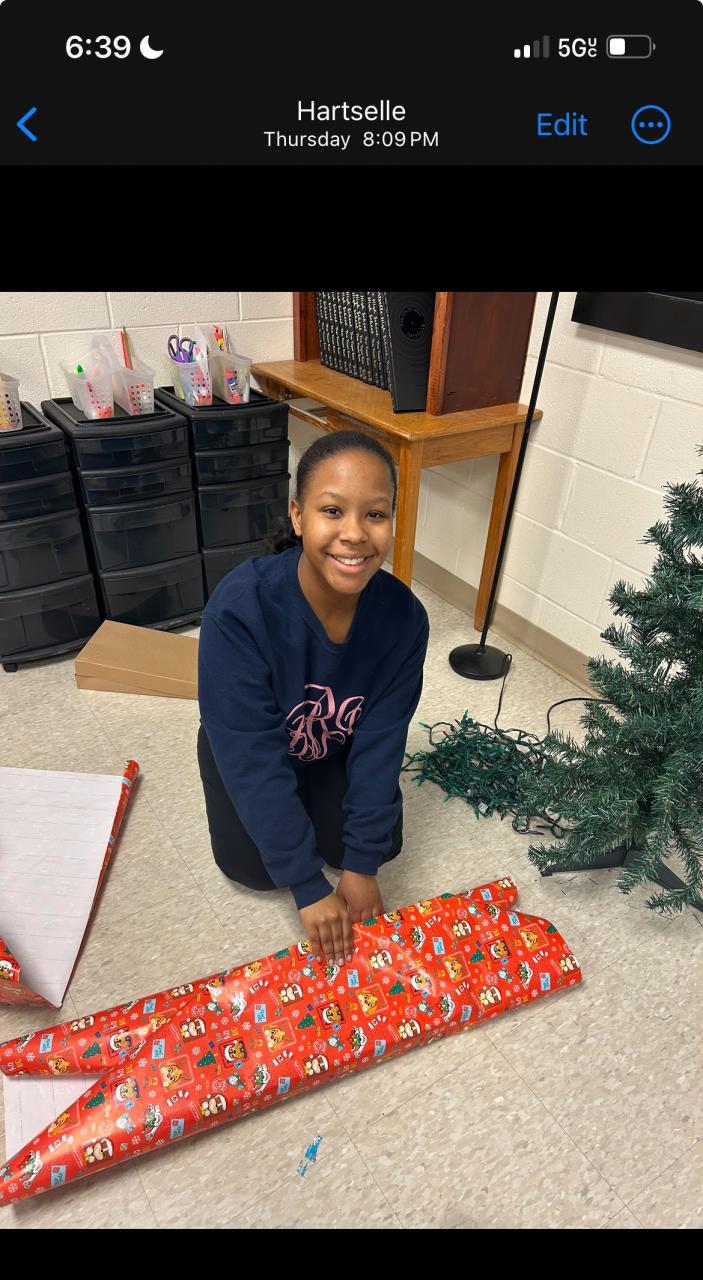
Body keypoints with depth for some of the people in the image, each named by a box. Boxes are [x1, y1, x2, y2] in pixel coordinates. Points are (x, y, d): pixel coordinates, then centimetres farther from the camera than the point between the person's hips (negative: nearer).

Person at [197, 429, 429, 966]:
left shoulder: (403, 615, -29)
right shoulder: (239, 609, -40)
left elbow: (380, 741, -20)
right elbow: (253, 759, -34)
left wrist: (362, 866, -17)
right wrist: (310, 889, -28)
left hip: (336, 745, 3)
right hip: (251, 745, -2)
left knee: (382, 841, -2)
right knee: (252, 865, -9)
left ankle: (311, 797, 27)